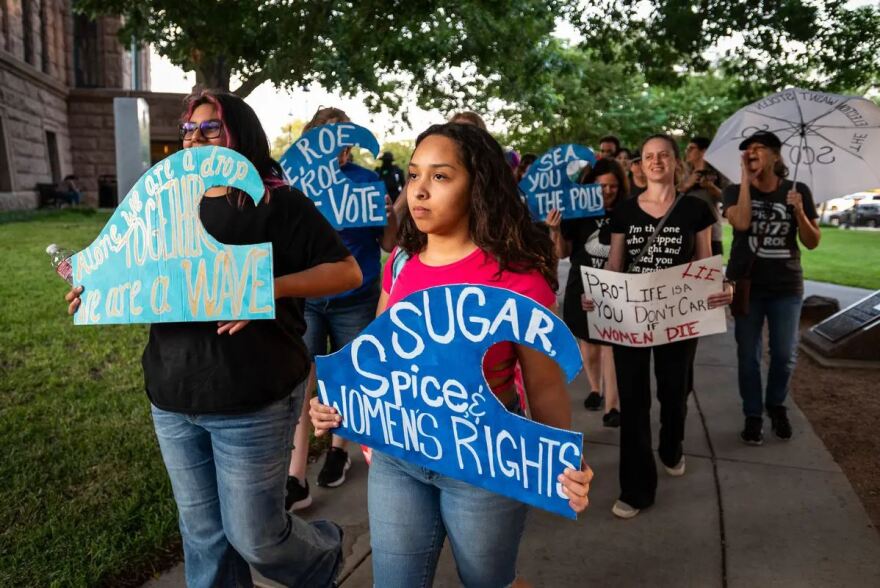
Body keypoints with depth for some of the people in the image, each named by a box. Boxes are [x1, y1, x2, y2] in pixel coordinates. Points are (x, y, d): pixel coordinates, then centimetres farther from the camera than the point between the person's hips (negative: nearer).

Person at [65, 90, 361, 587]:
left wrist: (272, 288, -26)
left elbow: (347, 270, -12)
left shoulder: (277, 202, -8)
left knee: (255, 538, 6)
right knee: (203, 535, 16)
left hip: (252, 401, -6)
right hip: (172, 398, 6)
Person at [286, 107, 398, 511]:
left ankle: (338, 449, 36)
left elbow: (389, 245, -3)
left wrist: (390, 216, -23)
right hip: (304, 298, 1)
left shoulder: (367, 181, -4)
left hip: (355, 300, 0)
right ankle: (295, 478, 2)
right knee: (299, 383, -5)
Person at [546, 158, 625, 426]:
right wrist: (555, 230, -18)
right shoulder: (578, 211, -3)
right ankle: (595, 389, 38)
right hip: (582, 287, 2)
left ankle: (612, 404, 5)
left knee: (611, 344, -3)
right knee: (587, 342, 15)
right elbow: (563, 252, -2)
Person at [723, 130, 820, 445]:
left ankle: (777, 405, 33)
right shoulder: (735, 191, -1)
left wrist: (799, 212, -18)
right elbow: (741, 222, -22)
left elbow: (812, 243, -1)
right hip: (746, 284, -1)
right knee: (748, 355, 4)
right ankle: (753, 415, 20)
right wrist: (746, 179, -17)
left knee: (785, 355, 8)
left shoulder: (798, 191, 1)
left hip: (786, 286, 1)